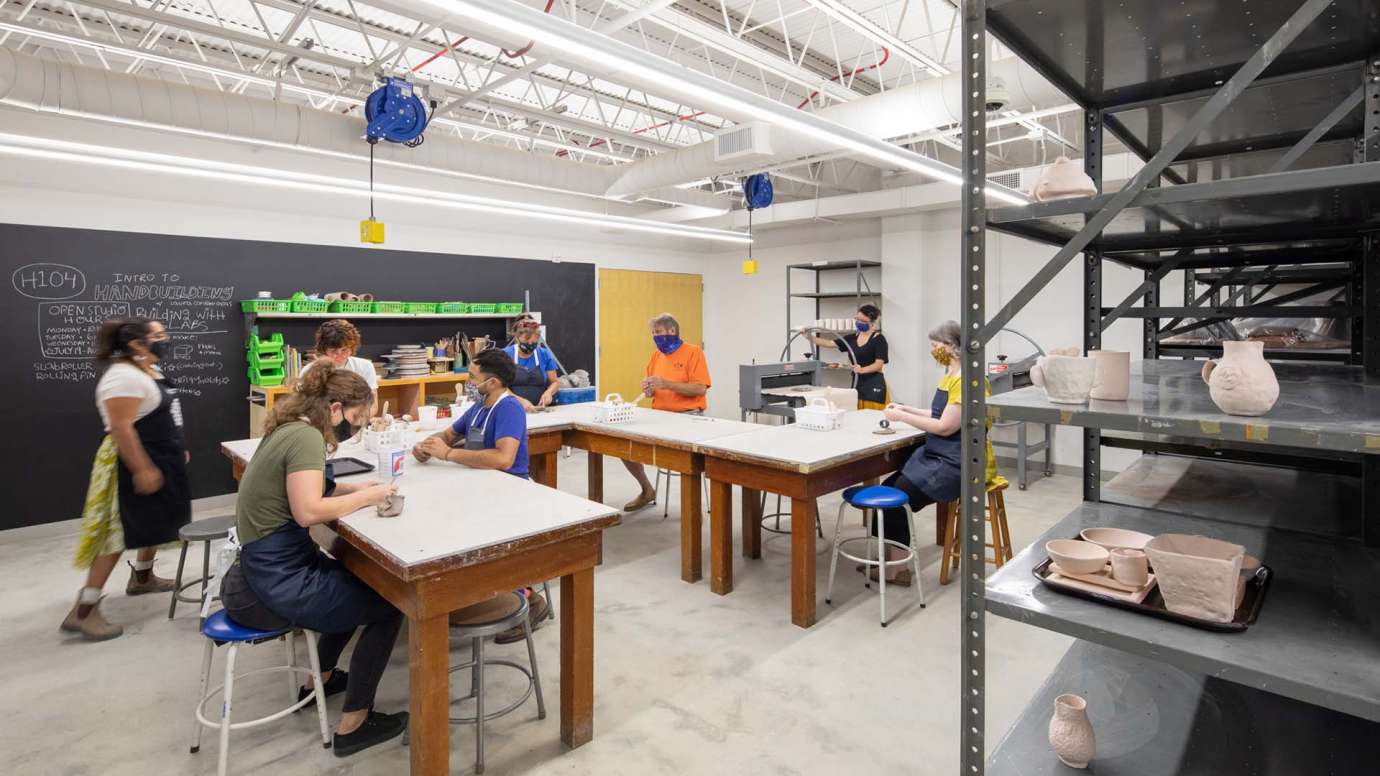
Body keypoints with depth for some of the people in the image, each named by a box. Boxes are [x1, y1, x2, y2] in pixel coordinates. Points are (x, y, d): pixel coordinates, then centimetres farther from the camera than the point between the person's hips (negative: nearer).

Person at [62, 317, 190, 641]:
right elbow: (120, 427, -26)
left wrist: (177, 449, 22)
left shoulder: (150, 370, 11)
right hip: (135, 464, -10)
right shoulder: (124, 376, -21)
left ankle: (142, 577, 38)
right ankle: (83, 611, 0)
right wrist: (142, 470, -27)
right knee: (119, 533, -7)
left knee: (155, 523, 21)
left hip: (160, 460, 10)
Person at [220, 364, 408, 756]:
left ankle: (321, 679, 41)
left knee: (358, 582, 28)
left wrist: (354, 488, 4)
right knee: (387, 605, -1)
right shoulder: (305, 436, -21)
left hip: (270, 567, 10)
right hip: (278, 581, -10)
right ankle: (353, 724, 8)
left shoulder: (290, 428, 9)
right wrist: (365, 498, -17)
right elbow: (308, 512, -29)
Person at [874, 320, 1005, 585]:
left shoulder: (966, 380, -19)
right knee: (888, 489, -1)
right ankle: (889, 559, 6)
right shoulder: (951, 375, 12)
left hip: (956, 463, -9)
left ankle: (897, 568, 4)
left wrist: (902, 417, -14)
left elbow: (946, 426, -21)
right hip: (938, 455, 9)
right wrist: (907, 409, 12)